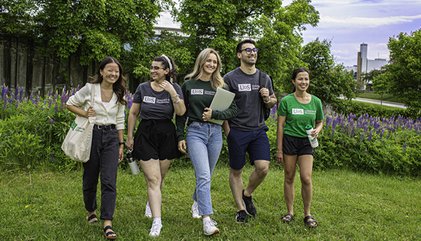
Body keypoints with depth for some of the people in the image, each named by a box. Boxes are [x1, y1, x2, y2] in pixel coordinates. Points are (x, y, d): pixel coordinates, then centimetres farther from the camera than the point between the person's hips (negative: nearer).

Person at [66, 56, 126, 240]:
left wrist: (121, 144, 11)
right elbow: (70, 103, 5)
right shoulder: (90, 88, -5)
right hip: (92, 134, -2)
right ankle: (91, 211, 37)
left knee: (109, 181, -8)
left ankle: (107, 223, -8)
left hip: (111, 137, 2)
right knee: (90, 178, 10)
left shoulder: (119, 95, 6)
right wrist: (84, 114, -11)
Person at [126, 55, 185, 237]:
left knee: (159, 178, 14)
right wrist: (129, 137, 8)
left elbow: (181, 112, -13)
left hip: (166, 135, 1)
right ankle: (157, 221, -11)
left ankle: (151, 203, 42)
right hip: (145, 135, -1)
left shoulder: (174, 88, 0)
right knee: (153, 179, -9)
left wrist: (172, 92, -23)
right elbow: (133, 113, 8)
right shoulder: (143, 88, 1)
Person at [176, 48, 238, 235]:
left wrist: (214, 114, -12)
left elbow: (233, 110, 3)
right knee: (203, 176, -15)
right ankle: (207, 220, -17)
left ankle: (197, 203, 41)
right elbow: (181, 113, 6)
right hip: (195, 132, -3)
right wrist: (180, 137, 1)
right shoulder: (188, 85, 4)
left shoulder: (220, 86, 8)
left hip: (215, 132, 3)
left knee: (206, 175, 15)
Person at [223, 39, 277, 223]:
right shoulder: (230, 78, -4)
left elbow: (273, 102, 21)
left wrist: (268, 99, -3)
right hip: (237, 131, -3)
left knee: (263, 167, -9)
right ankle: (241, 209, 22)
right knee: (236, 171, 6)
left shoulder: (264, 78, 10)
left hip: (258, 130, 3)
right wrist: (228, 133, -8)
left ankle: (247, 195, 19)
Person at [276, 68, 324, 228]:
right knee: (289, 178, 6)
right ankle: (290, 212, 20)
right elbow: (280, 126, -3)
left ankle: (307, 214, 9)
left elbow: (320, 122, 15)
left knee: (306, 178, -7)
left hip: (306, 142, 1)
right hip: (289, 140, -1)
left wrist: (317, 130, -9)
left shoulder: (315, 101, 3)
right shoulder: (286, 101, -5)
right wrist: (279, 149, -4)